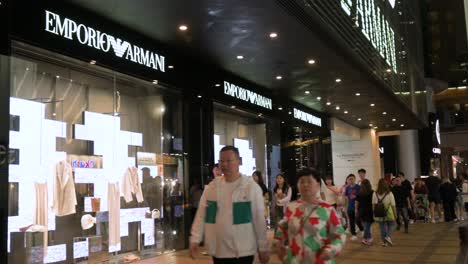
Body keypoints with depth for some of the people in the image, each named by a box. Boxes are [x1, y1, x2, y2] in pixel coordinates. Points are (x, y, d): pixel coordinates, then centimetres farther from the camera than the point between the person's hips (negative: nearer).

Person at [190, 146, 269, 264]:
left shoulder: (251, 187, -7)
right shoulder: (211, 186, 3)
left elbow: (259, 220, -5)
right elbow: (201, 215, 5)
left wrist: (263, 248, -4)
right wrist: (195, 240, -3)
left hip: (242, 252, -3)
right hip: (217, 251, 4)